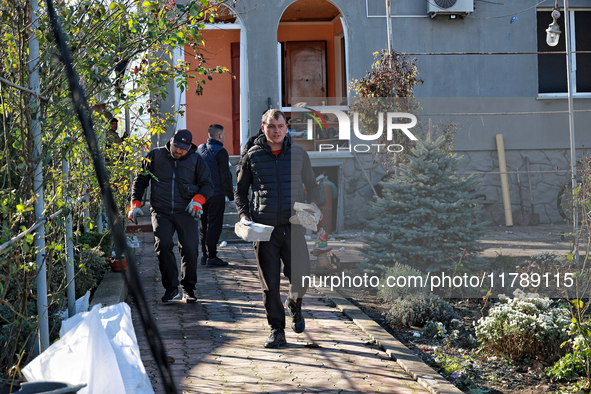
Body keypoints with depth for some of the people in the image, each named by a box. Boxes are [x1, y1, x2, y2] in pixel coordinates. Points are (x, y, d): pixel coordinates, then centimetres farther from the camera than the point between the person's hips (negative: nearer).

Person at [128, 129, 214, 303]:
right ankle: (171, 288, -4)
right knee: (163, 245, -18)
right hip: (161, 211, 0)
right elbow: (140, 180, 13)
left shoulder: (196, 160, 6)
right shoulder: (155, 156, 6)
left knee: (189, 249, -5)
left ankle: (188, 288, 15)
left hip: (186, 212, 0)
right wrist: (135, 204, 2)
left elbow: (207, 184, 6)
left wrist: (198, 199, -14)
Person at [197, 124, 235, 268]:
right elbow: (225, 177, -14)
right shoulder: (220, 152, -12)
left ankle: (204, 255, 18)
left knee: (204, 225, 13)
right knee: (214, 225, -3)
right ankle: (211, 257, -3)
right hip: (216, 194, -7)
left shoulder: (200, 149, 11)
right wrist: (231, 198, -10)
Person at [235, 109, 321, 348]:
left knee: (300, 278, -2)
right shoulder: (252, 156, 4)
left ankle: (294, 306, 32)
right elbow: (240, 190, 14)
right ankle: (276, 331, 14)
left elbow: (311, 184, 19)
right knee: (269, 284, 1)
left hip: (293, 227, 1)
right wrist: (244, 215, -2)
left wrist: (312, 208, 2)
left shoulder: (298, 153, 6)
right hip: (264, 228, 0)